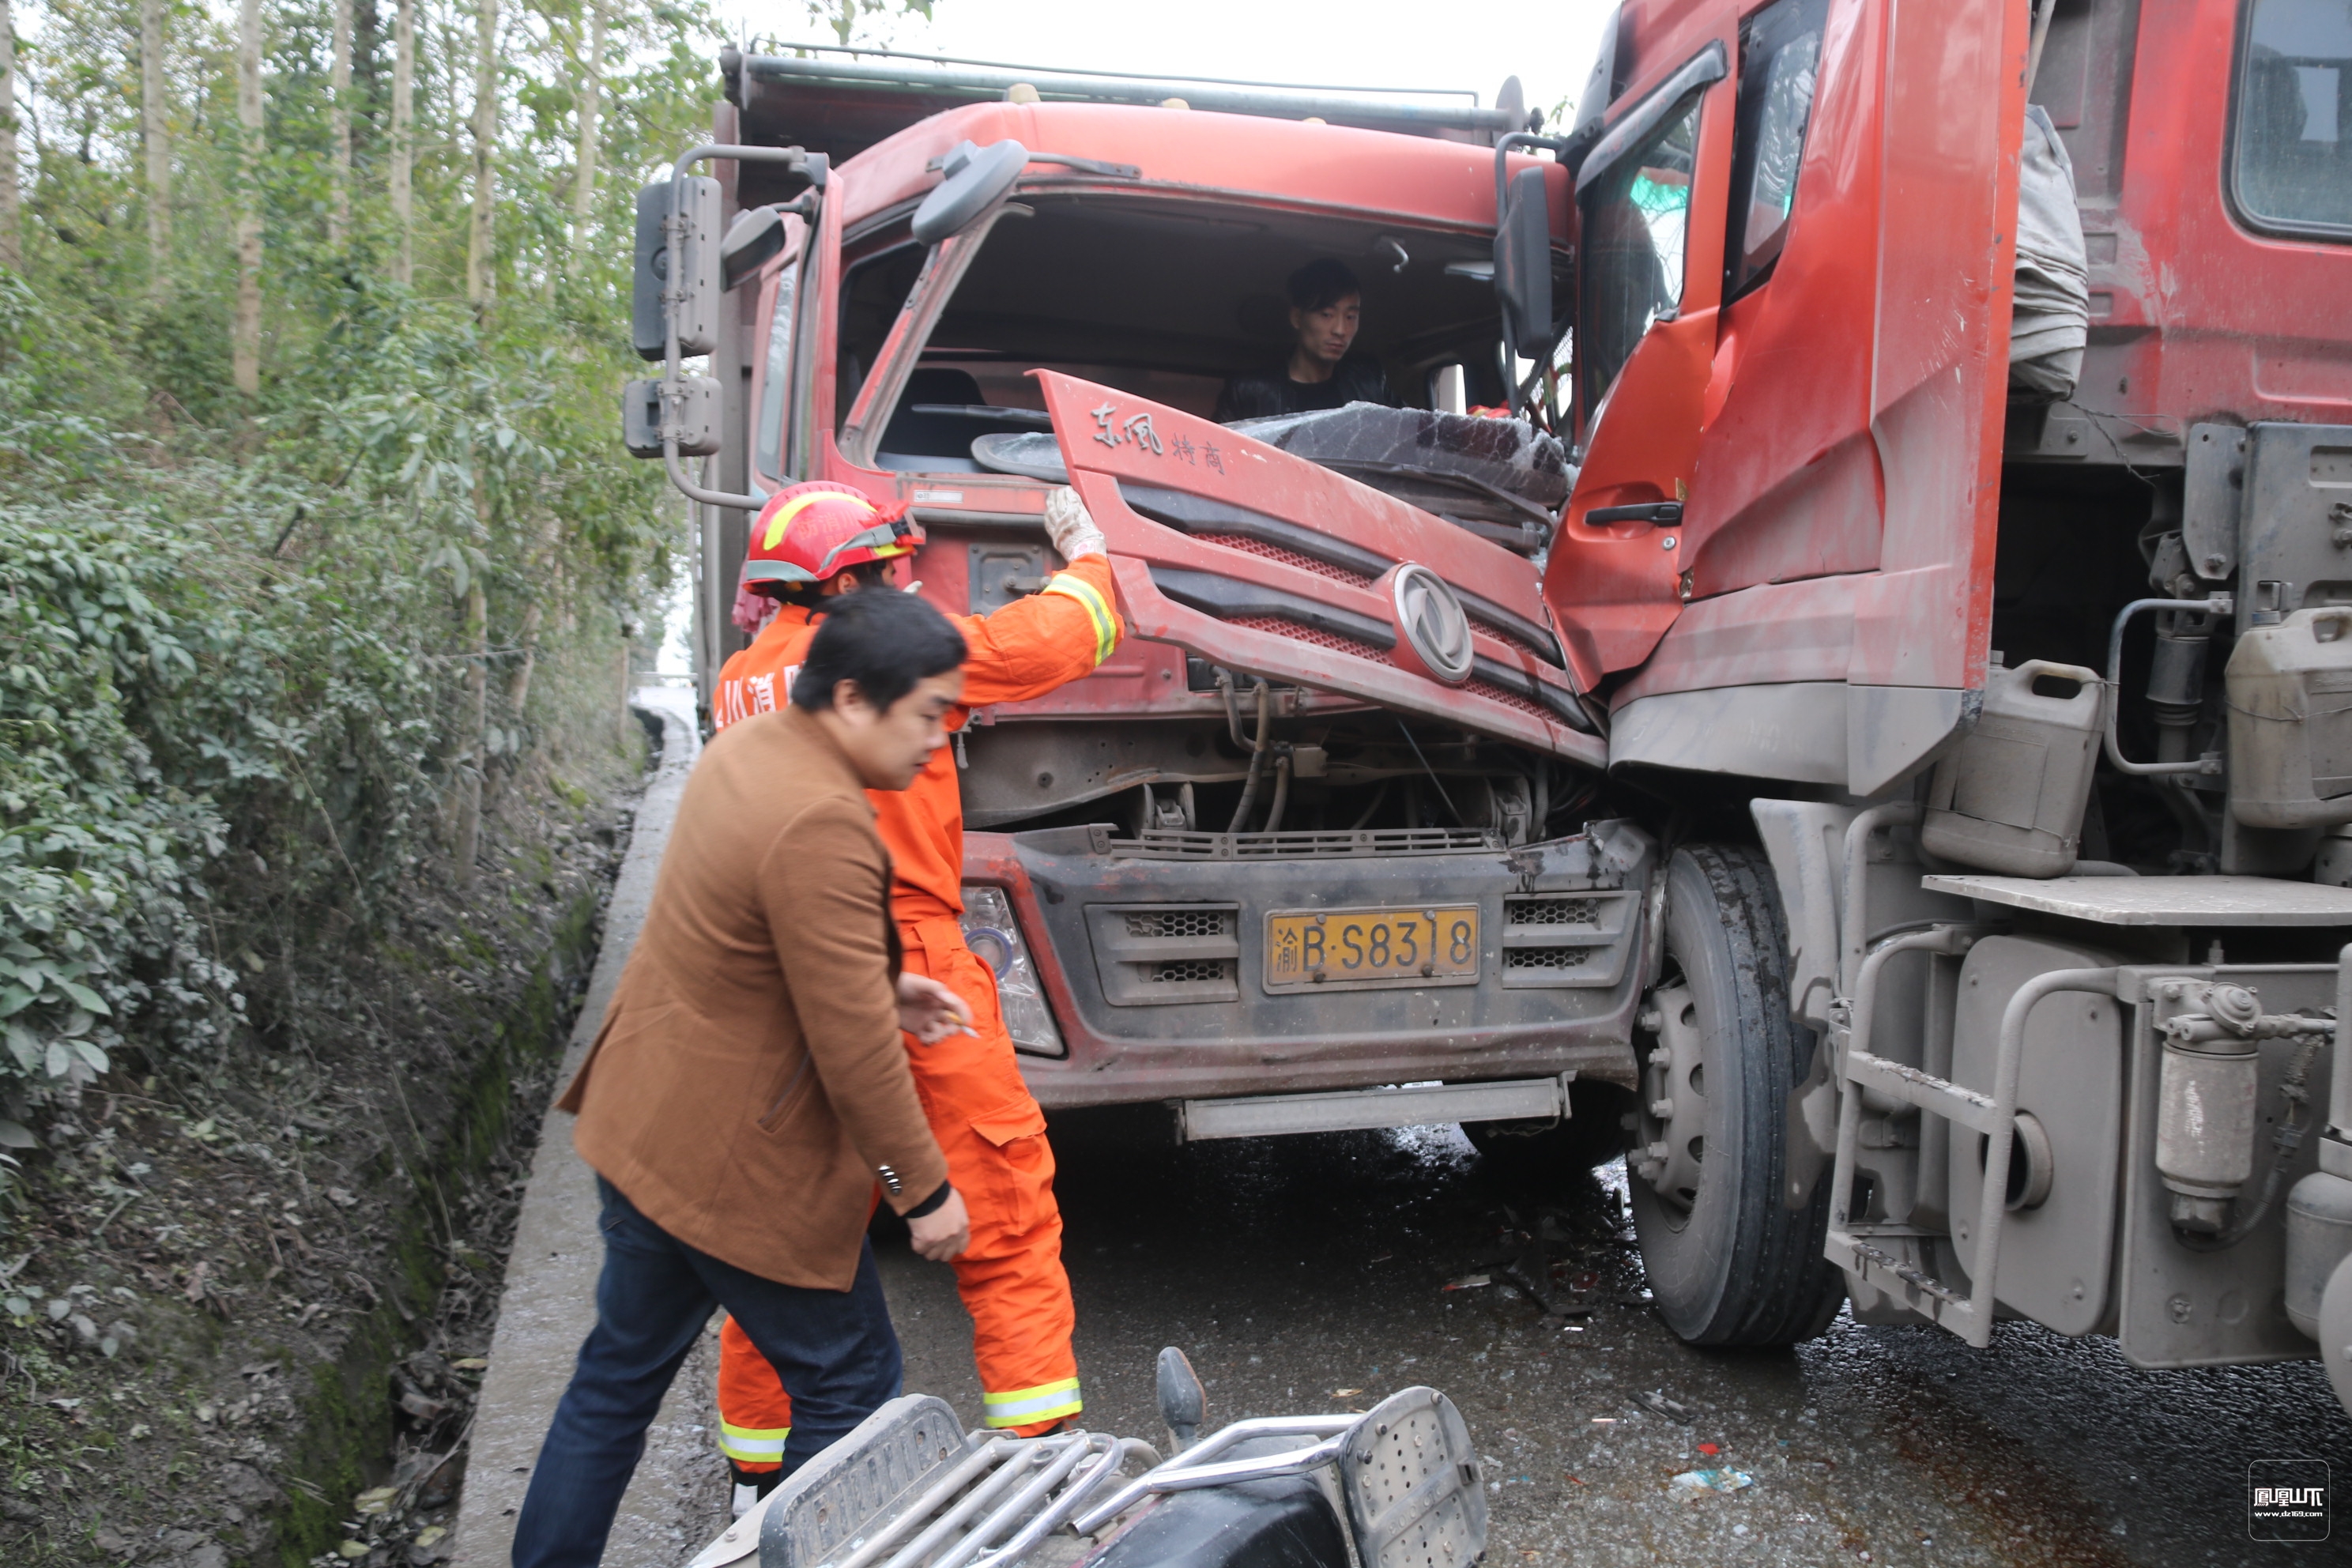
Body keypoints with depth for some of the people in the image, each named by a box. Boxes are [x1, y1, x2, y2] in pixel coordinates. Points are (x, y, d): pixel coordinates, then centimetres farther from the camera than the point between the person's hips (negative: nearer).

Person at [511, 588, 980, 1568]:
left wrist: (881, 985, 8)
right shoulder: (820, 823, -28)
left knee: (622, 1371, 23)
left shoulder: (747, 747, 3)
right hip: (737, 1163, -10)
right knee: (848, 1385, 10)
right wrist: (924, 1191, -14)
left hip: (643, 1127, 10)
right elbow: (853, 1046, -25)